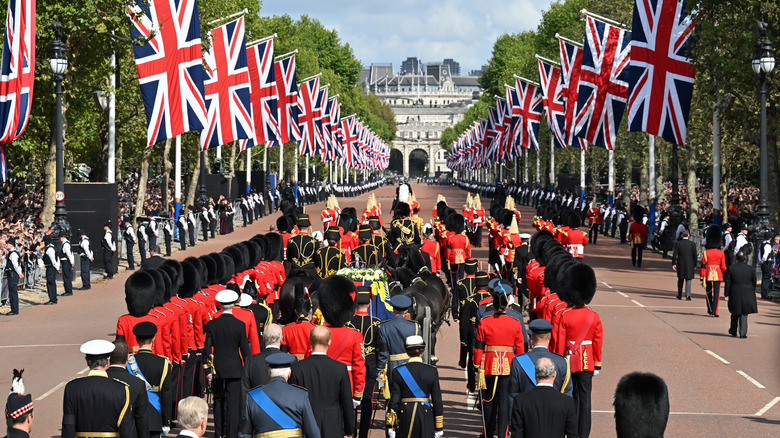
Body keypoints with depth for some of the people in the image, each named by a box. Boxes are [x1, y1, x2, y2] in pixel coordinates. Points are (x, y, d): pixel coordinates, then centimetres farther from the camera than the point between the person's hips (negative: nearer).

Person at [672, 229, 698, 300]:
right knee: (688, 279, 2)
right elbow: (695, 255, -1)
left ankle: (679, 295, 22)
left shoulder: (678, 243, -3)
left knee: (680, 280, 15)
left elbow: (674, 254, -5)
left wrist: (673, 264, 0)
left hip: (680, 265, 1)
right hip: (689, 265, -1)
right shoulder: (692, 244, -4)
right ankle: (687, 295, -8)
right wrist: (695, 265, 9)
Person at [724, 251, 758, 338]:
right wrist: (752, 295, 19)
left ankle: (733, 331, 29)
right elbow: (754, 283, 6)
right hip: (747, 295, 0)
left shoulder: (731, 268, -6)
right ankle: (743, 333, -3)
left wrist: (727, 295, -1)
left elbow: (727, 283, -6)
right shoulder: (751, 270, -1)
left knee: (735, 313, 17)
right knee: (744, 314, 5)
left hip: (735, 295, 0)